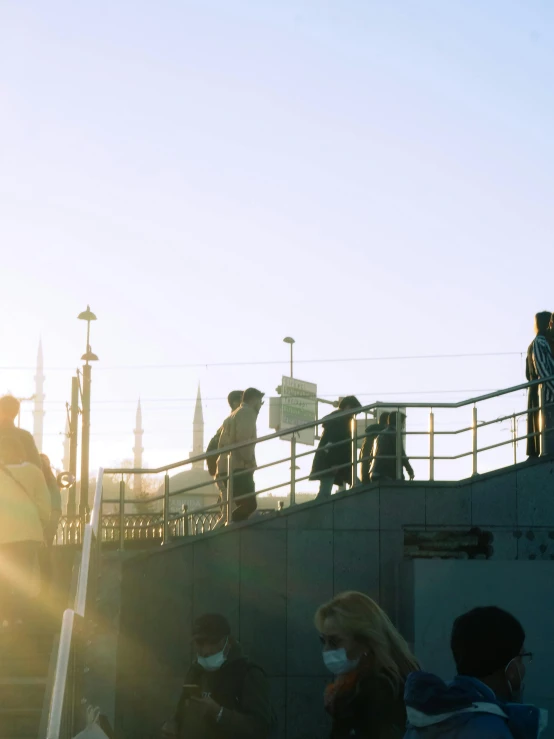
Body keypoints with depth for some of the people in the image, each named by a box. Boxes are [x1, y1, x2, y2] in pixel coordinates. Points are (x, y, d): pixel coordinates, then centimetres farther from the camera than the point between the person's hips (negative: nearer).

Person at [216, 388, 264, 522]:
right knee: (250, 504, -17)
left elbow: (222, 444, 24)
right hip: (238, 468, -10)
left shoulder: (233, 415, 27)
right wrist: (249, 462, -12)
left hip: (226, 468, 10)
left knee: (244, 505, 10)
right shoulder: (247, 413, -3)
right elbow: (243, 440, -18)